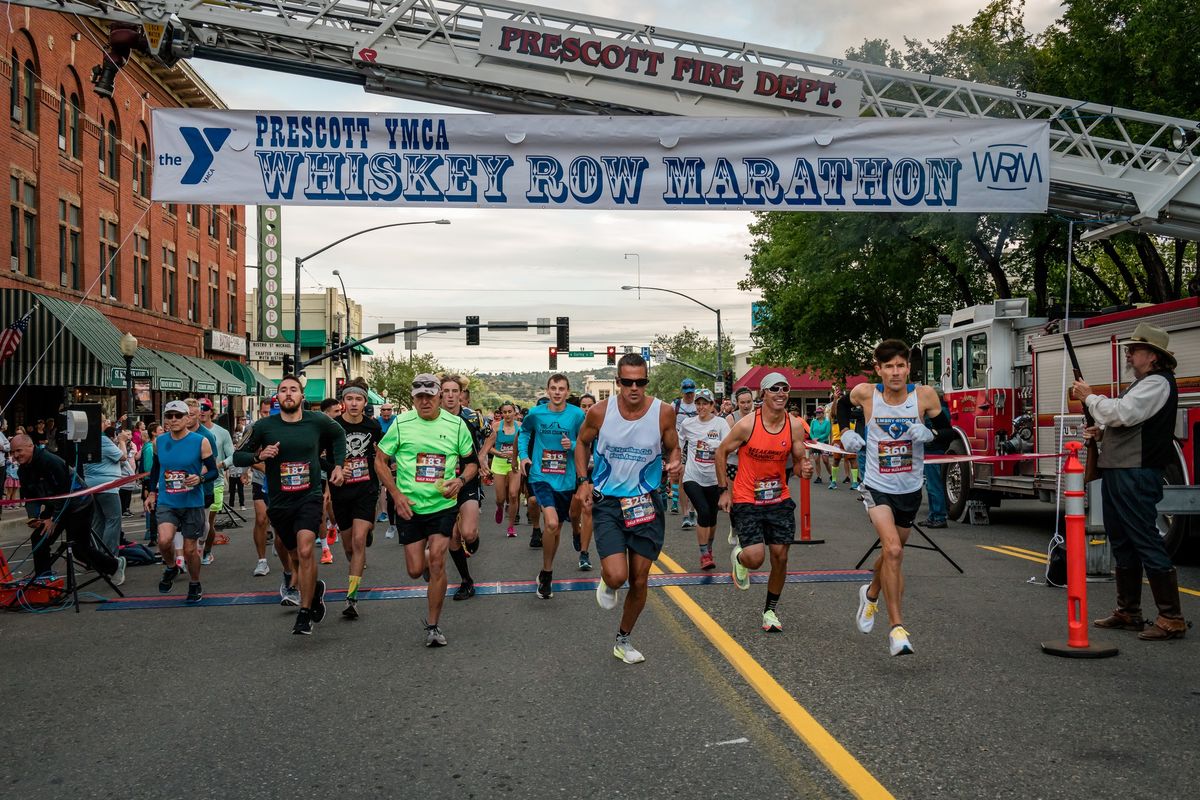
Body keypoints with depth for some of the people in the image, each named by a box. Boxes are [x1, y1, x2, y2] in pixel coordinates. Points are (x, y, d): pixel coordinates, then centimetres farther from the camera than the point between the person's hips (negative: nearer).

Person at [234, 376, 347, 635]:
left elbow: (339, 435, 19)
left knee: (305, 551, -20)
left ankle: (305, 614, -9)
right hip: (279, 502, 2)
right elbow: (238, 456, 3)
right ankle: (315, 588, 44)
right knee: (295, 556, 14)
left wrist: (338, 464, 10)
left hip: (309, 497, -2)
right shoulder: (264, 426, -3)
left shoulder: (317, 422, -2)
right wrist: (259, 455, -17)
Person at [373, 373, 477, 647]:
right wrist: (396, 494, -6)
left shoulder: (456, 424, -1)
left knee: (436, 561, -11)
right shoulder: (401, 424, -4)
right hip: (409, 506, 1)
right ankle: (435, 582, 41)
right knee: (416, 570, 2)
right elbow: (380, 460, 3)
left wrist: (459, 481, -13)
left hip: (443, 505, -1)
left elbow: (472, 462, 8)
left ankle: (433, 625, 3)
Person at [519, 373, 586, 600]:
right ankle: (547, 574, -4)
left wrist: (572, 445, -18)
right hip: (541, 476, -2)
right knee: (551, 522, -23)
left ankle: (545, 574, 37)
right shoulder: (535, 413, -3)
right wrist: (523, 455, 5)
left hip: (566, 479, 2)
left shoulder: (577, 415, -6)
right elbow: (524, 432, 18)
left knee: (555, 529, 16)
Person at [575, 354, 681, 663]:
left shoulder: (663, 412, -9)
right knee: (617, 576, -19)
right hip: (608, 502, -1)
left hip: (647, 503, 2)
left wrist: (674, 465, -16)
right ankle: (606, 582, 21)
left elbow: (672, 448, 7)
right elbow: (582, 443, 9)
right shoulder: (600, 412, -10)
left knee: (639, 580, 10)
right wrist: (583, 481, -2)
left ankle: (624, 639, 34)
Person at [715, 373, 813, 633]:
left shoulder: (795, 426, -6)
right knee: (755, 557, -15)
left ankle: (771, 609, 27)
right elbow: (721, 452, -2)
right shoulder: (747, 424, -16)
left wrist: (804, 470, -20)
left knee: (780, 556, 5)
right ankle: (739, 557, 24)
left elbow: (799, 461, 4)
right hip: (746, 501, -3)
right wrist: (724, 489, -2)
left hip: (780, 499, 4)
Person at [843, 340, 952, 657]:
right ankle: (897, 628, -15)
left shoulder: (924, 395, -11)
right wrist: (846, 432, -4)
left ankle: (871, 594, 51)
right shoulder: (865, 393, -12)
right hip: (877, 487, -3)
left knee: (892, 551, 20)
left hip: (910, 489, 3)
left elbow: (947, 432, -2)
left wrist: (928, 433, -22)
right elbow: (843, 404, 12)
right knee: (893, 550, -22)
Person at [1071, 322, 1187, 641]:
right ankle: (1128, 612, 22)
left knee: (1146, 542, -10)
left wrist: (1090, 397, -7)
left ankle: (1171, 618, -6)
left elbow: (1121, 413, -22)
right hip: (1117, 471, 11)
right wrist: (1102, 432, 12)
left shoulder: (1158, 383, -11)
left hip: (1137, 474, -11)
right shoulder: (1140, 384, 21)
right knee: (1122, 544, 14)